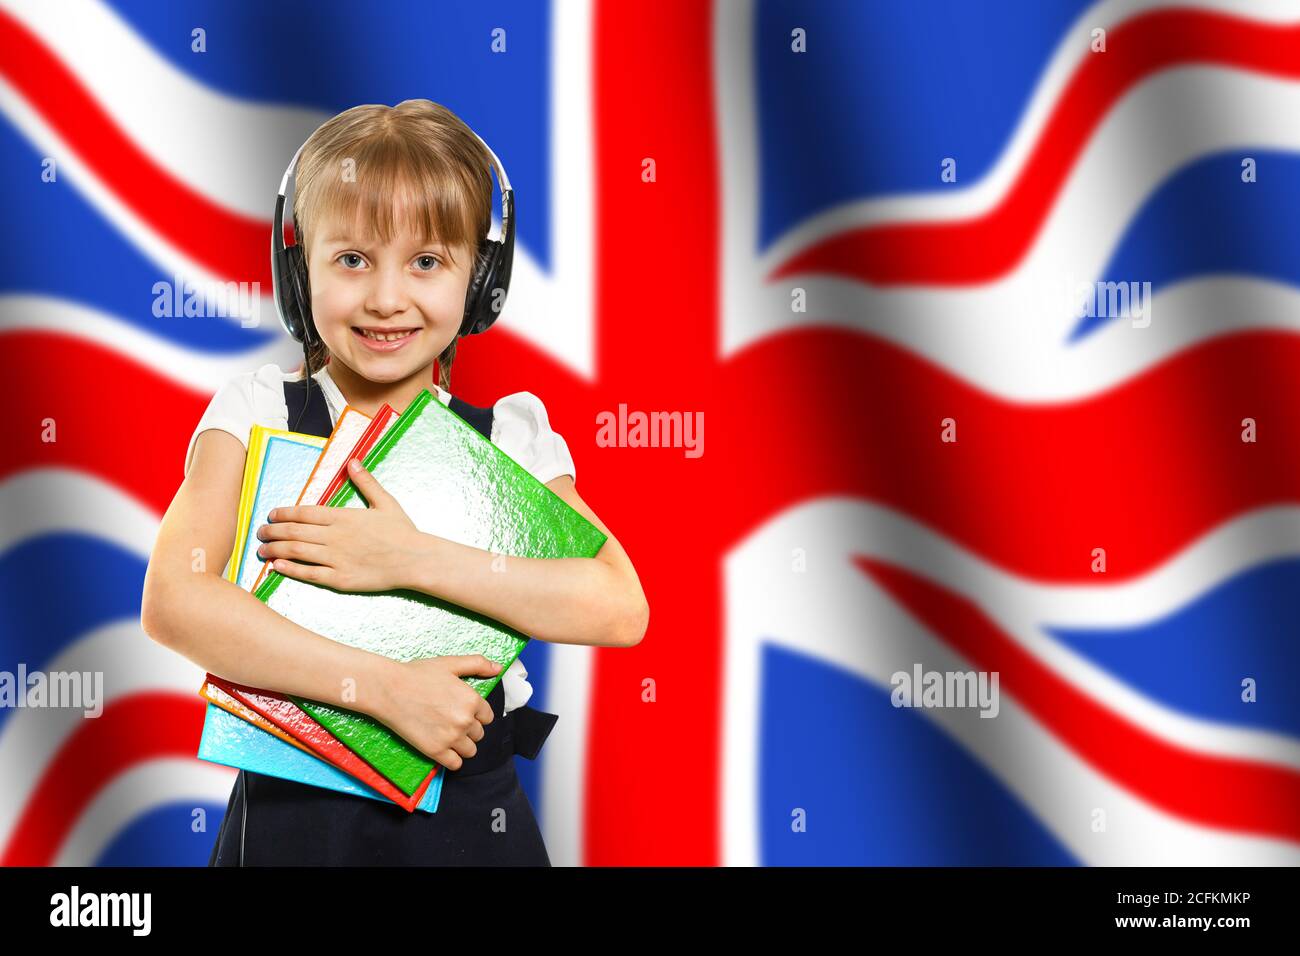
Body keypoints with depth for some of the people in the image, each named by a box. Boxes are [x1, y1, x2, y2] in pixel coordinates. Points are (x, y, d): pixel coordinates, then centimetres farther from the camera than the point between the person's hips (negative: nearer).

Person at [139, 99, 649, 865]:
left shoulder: (511, 433, -1)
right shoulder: (258, 414, -4)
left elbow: (621, 608, -15)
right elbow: (174, 601, -19)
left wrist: (414, 560, -24)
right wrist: (386, 686, -24)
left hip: (469, 815, 1)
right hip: (291, 810, -1)